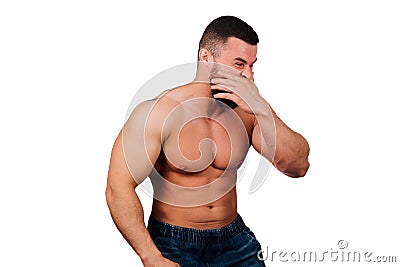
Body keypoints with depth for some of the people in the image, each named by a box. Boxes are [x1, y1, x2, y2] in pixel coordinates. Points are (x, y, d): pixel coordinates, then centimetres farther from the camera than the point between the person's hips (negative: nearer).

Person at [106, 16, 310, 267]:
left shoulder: (248, 110, -5)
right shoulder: (159, 112, -16)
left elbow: (298, 167, -12)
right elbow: (119, 189, -19)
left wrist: (262, 109, -24)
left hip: (233, 238, 3)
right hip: (173, 244, -3)